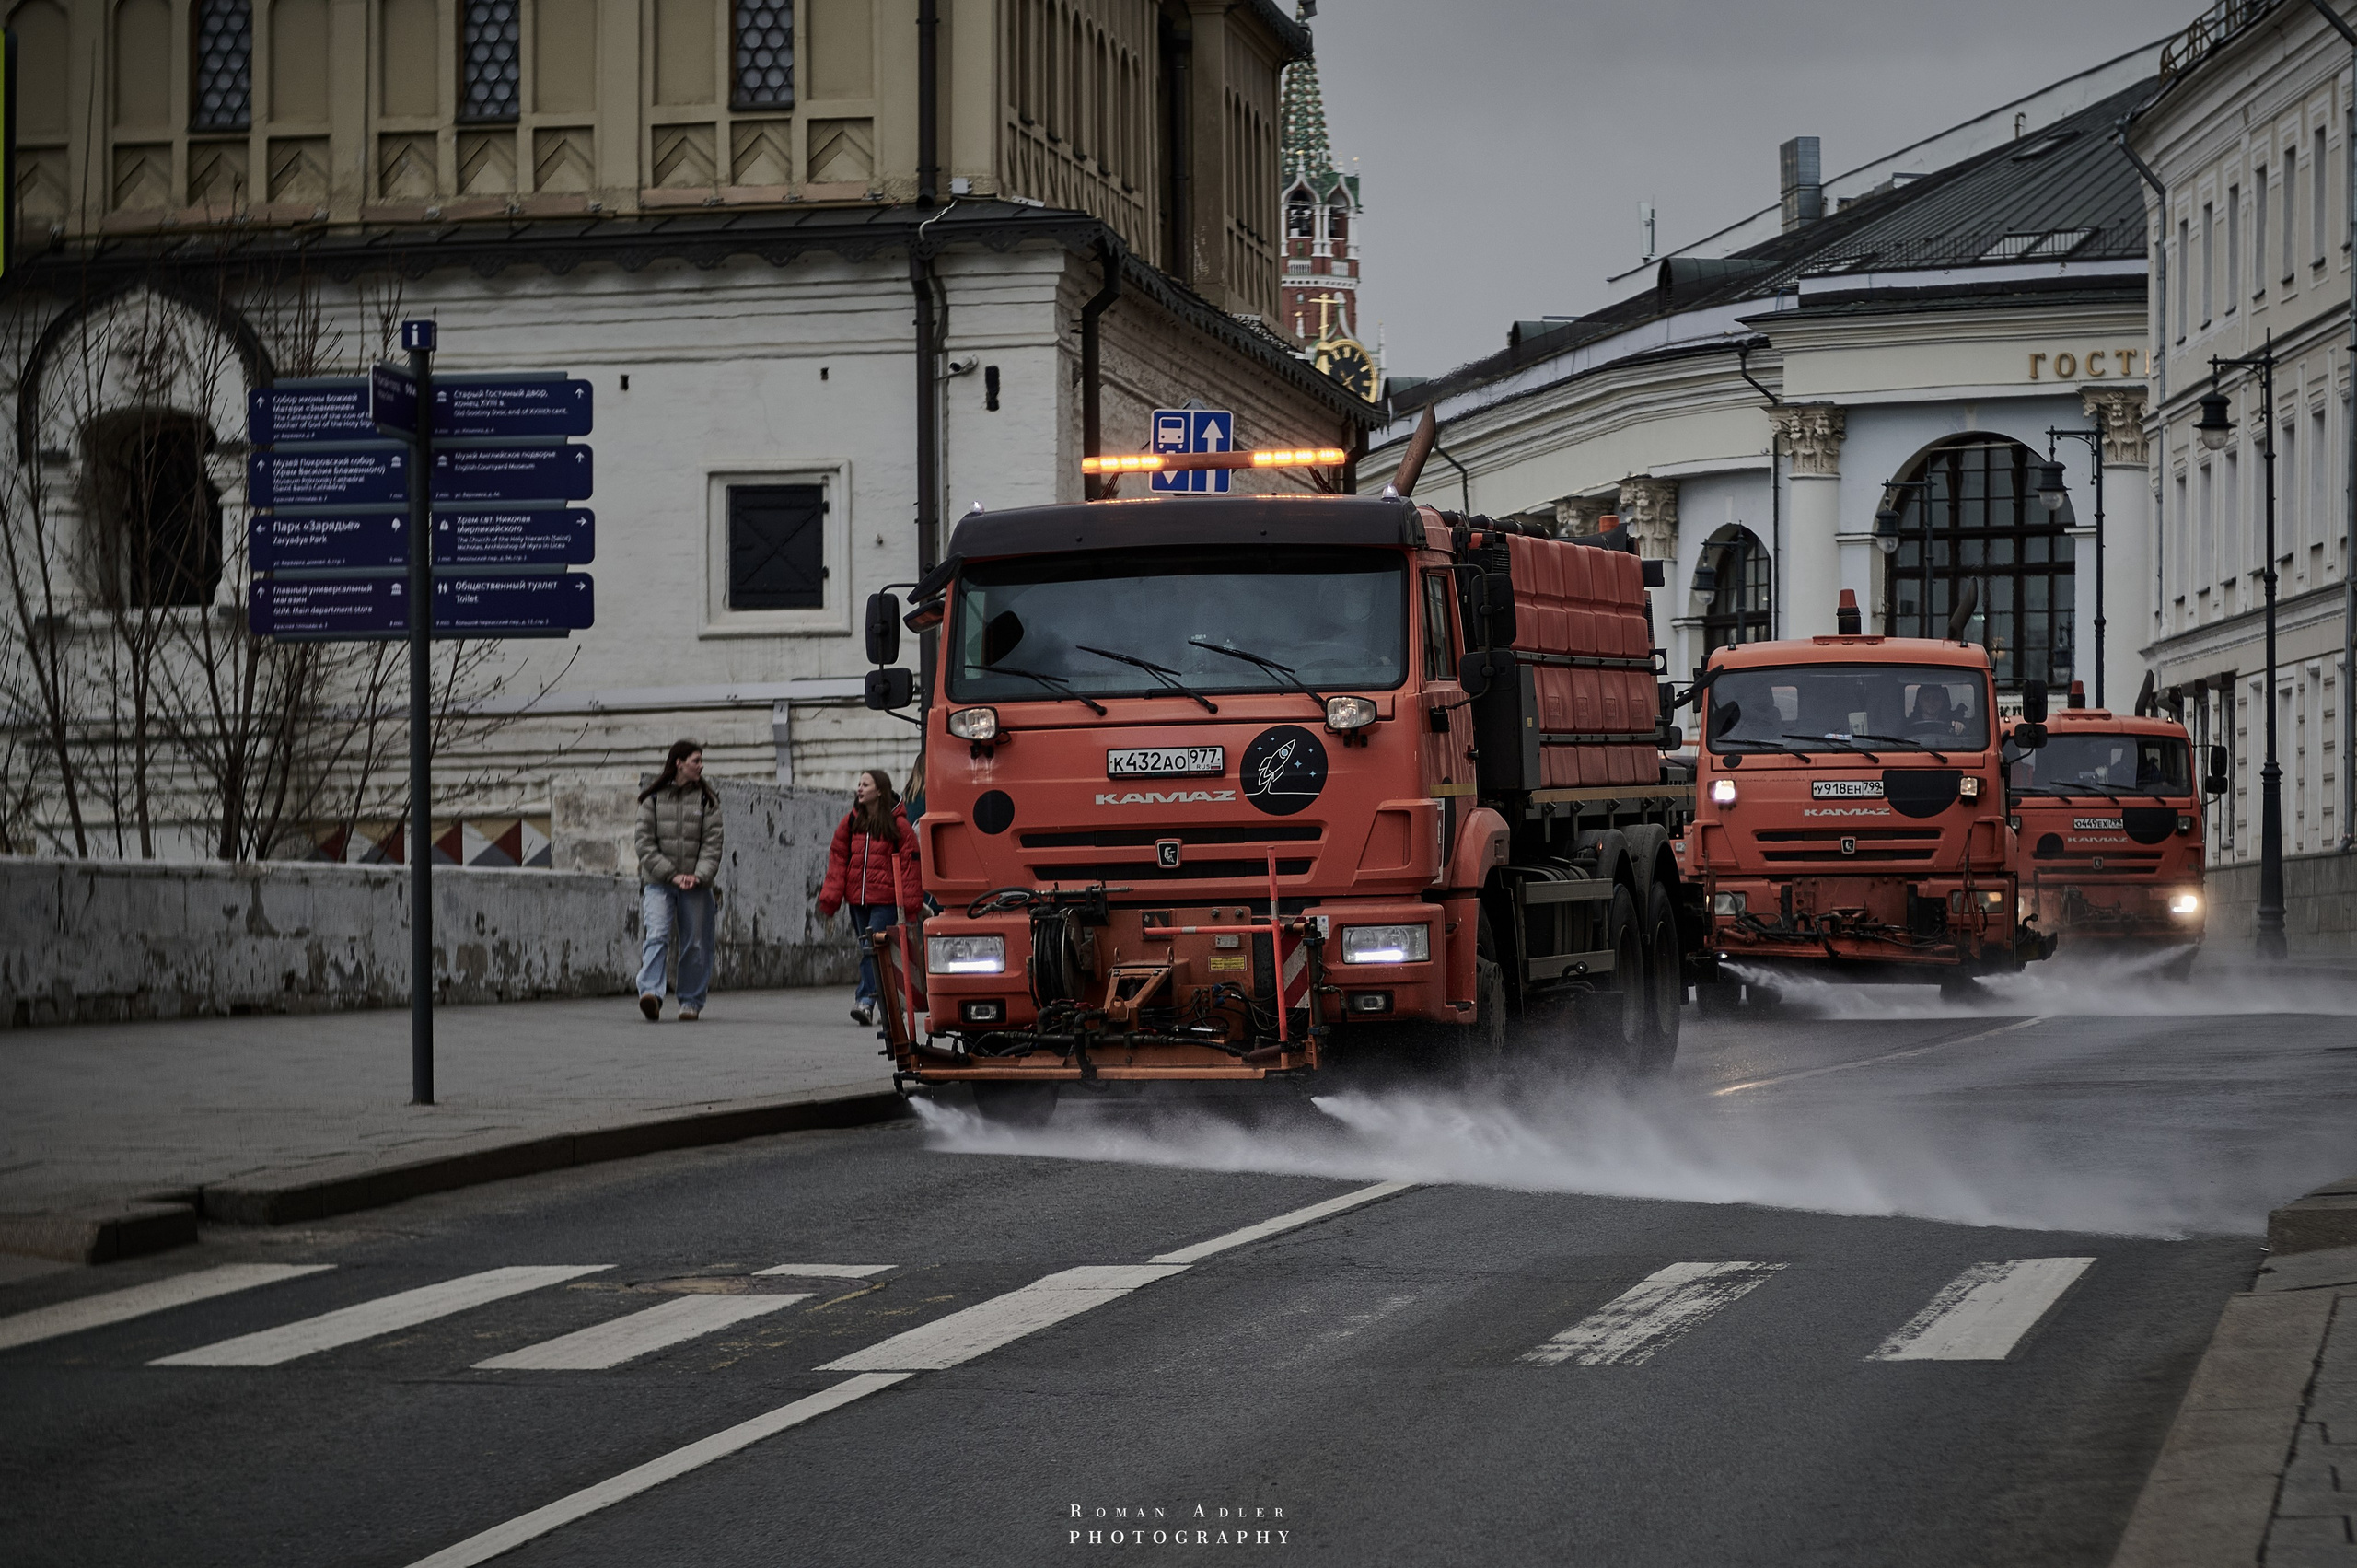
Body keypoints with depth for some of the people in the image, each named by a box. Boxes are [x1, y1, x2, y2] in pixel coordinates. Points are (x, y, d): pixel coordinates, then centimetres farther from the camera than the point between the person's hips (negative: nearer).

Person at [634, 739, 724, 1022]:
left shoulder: (707, 800, 8)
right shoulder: (652, 799, 4)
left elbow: (712, 843, 1)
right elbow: (645, 843, 0)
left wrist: (699, 876, -15)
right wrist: (672, 875, -10)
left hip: (696, 885, 2)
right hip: (658, 882, -2)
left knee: (695, 944, 4)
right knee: (656, 936, -18)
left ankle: (691, 1001, 15)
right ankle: (650, 993, -29)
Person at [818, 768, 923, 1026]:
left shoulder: (897, 824, -3)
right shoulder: (851, 821, 9)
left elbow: (909, 862, -3)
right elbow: (837, 859, 8)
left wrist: (910, 904, -7)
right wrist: (830, 898, 0)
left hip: (885, 900, -5)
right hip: (857, 898, 5)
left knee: (873, 949, -16)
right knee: (868, 950, 8)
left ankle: (866, 1001, -20)